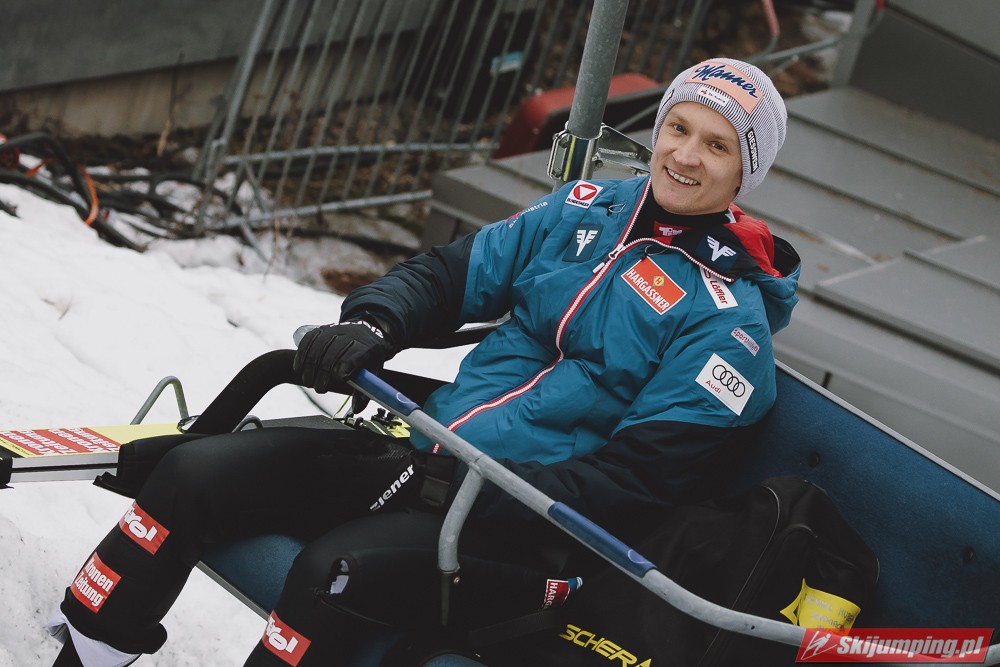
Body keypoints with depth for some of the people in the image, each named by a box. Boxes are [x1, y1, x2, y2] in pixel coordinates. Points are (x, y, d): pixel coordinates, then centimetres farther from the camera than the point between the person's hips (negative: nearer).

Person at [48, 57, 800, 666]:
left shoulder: (730, 319, -9)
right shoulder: (589, 210, 8)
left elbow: (638, 479, -15)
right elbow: (456, 271, 15)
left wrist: (442, 487, -20)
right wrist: (373, 322, -9)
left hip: (521, 526, -6)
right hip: (424, 443, 6)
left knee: (337, 568, -33)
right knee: (195, 472, -7)